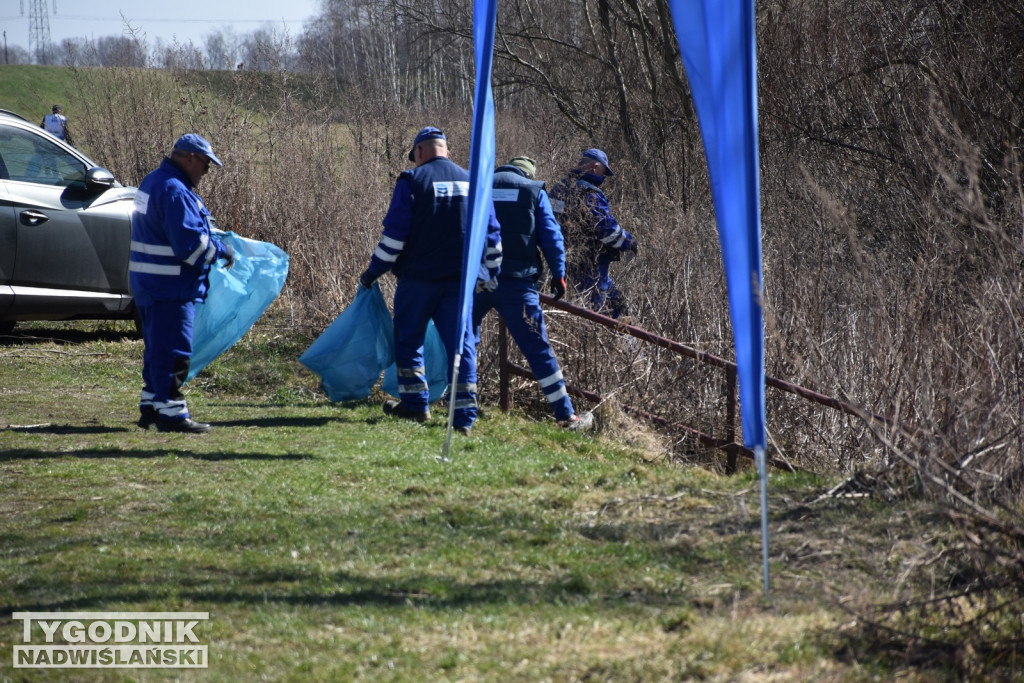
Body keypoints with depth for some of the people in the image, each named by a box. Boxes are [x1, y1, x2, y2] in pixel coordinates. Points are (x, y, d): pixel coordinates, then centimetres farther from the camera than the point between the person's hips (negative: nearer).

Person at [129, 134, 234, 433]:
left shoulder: (153, 182, 15)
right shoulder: (174, 191, -20)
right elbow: (190, 243, -25)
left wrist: (214, 241, 16)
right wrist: (221, 250, -11)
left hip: (148, 283, 11)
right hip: (171, 286, -11)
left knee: (158, 347, 18)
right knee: (174, 349, -6)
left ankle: (151, 406, 25)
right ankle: (170, 411, -4)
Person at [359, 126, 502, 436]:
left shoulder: (412, 181, -5)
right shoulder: (472, 182, 10)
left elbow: (394, 233, -9)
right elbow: (492, 234, 13)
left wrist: (374, 271, -1)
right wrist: (491, 273, 23)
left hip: (419, 277, -4)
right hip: (461, 280, 4)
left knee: (408, 339, 14)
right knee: (461, 345, 4)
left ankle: (415, 404, 17)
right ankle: (464, 416, 0)